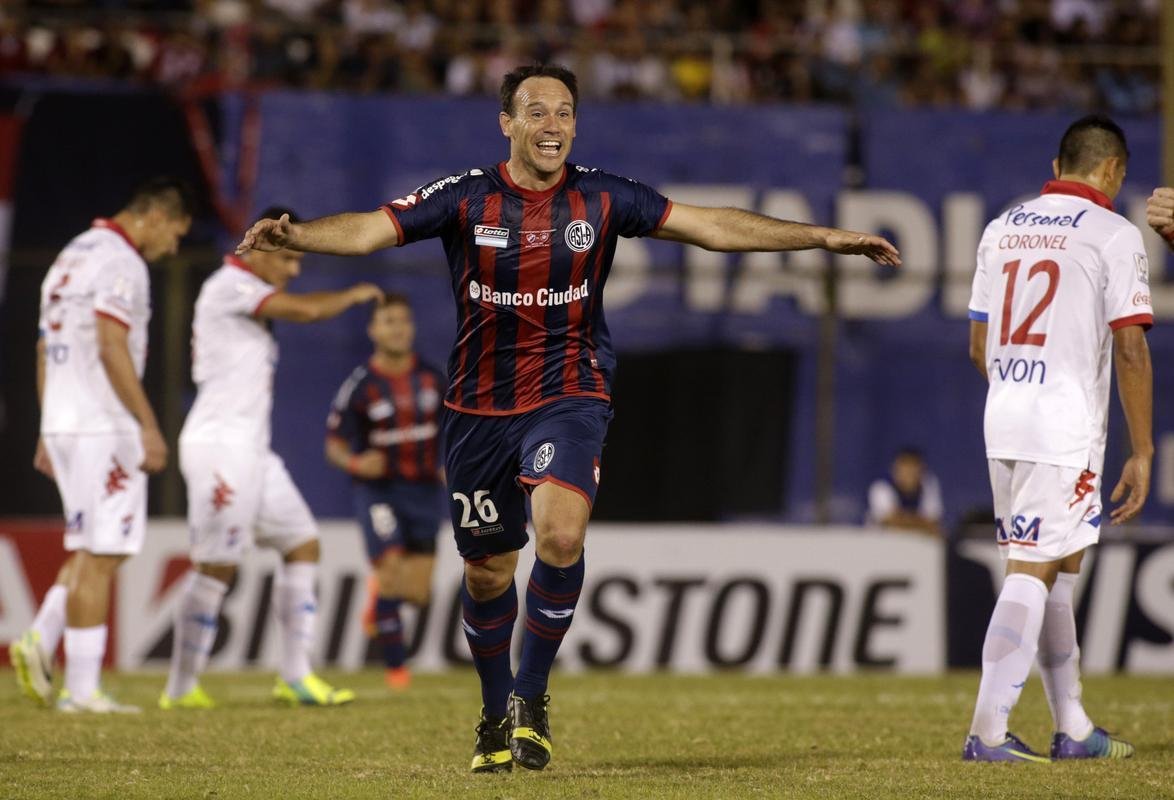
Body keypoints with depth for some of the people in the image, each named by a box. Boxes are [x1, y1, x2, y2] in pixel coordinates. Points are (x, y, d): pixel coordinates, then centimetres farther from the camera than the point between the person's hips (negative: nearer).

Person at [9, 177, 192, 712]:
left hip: (62, 426, 9)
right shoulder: (121, 263, -11)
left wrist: (48, 434, 22)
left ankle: (40, 642, 0)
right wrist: (148, 426, -19)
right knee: (100, 556, -5)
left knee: (91, 549, 16)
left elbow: (46, 352, 20)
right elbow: (112, 349, -20)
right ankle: (82, 688, -5)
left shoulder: (72, 256, 18)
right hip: (104, 428, -9)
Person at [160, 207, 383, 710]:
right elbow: (306, 310, -19)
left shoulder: (243, 294, 18)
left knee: (303, 544, 8)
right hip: (221, 446, -10)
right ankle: (180, 689, -1)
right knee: (216, 567, -8)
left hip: (250, 450, 10)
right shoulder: (231, 286, -13)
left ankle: (295, 677, 8)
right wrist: (354, 295, -3)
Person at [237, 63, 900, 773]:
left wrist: (822, 237, -3)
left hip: (570, 396, -1)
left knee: (561, 532, -26)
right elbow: (369, 230, -12)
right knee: (487, 572, 8)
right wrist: (292, 234, -31)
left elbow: (711, 226, 1)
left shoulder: (603, 200, -2)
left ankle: (531, 695, -7)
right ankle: (497, 716, 31)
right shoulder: (467, 199, -5)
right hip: (481, 407, 1)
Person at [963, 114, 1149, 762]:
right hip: (1065, 429, -7)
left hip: (1002, 423, 7)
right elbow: (1129, 350, -11)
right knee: (1032, 571, -7)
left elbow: (978, 347, 17)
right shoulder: (1113, 235, -6)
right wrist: (1141, 453, -7)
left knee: (1059, 564, 16)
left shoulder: (1002, 228, 13)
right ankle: (987, 732, -12)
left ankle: (1072, 728, 20)